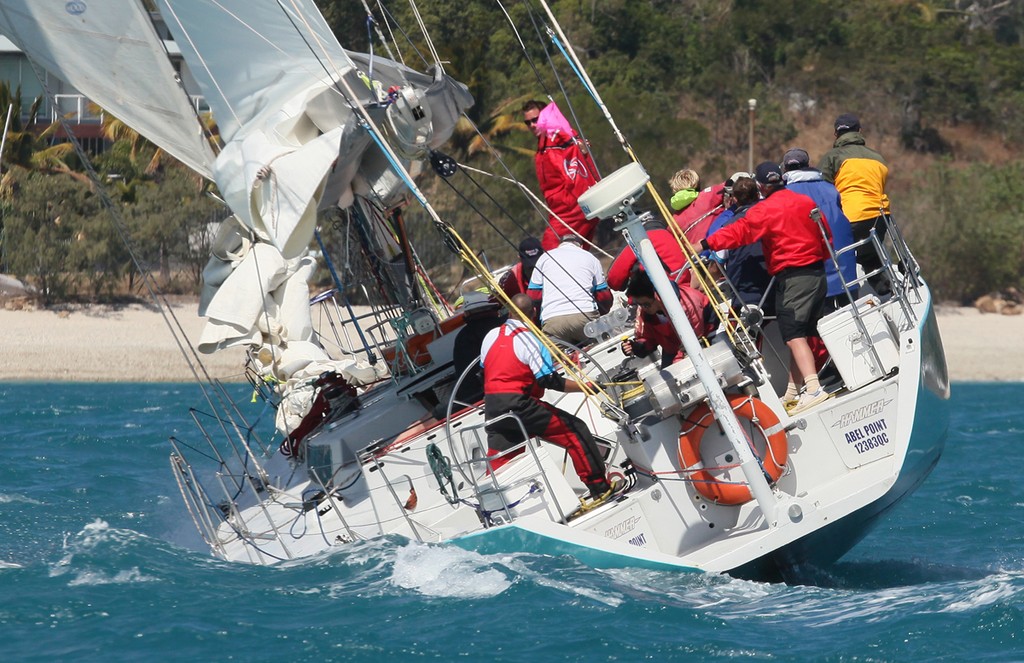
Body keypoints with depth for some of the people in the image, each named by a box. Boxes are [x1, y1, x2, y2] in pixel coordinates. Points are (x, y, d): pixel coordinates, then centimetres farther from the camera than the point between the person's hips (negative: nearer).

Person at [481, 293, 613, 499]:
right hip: (518, 404, -6)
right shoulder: (530, 340, -9)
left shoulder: (491, 336, 10)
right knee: (575, 430, 0)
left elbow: (483, 370, 18)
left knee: (498, 465, 15)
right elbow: (550, 381, -13)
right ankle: (599, 487, -2)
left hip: (492, 407, 6)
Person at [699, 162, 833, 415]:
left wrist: (706, 244, -14)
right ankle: (793, 390, 17)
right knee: (803, 334, 12)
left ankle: (813, 389, -26)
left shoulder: (765, 210, -10)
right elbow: (826, 234, 18)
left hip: (792, 277, -8)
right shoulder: (806, 202, 11)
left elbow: (738, 232, -16)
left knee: (794, 336, -13)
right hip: (817, 274, 8)